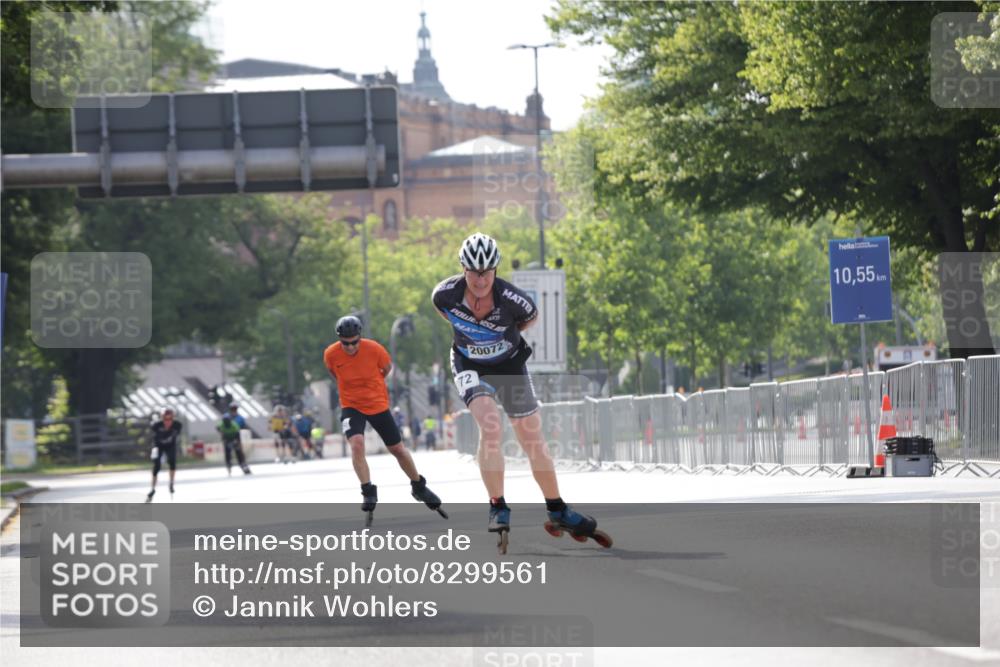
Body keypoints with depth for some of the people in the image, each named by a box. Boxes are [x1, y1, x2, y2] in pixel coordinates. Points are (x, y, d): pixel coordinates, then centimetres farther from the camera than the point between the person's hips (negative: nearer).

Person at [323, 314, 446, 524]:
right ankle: (368, 493, -19)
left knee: (397, 449, 9)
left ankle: (419, 487, 30)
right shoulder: (330, 354, -17)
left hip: (378, 404, 1)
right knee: (356, 443, -26)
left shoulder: (374, 349, -20)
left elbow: (387, 367, 2)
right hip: (351, 406, -1)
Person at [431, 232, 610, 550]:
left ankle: (557, 511, 20)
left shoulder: (512, 299, -29)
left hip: (509, 364, 1)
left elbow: (532, 318, -5)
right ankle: (498, 509, -18)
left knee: (532, 438, 4)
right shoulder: (445, 294, -25)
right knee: (490, 425, -25)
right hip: (470, 365, -1)